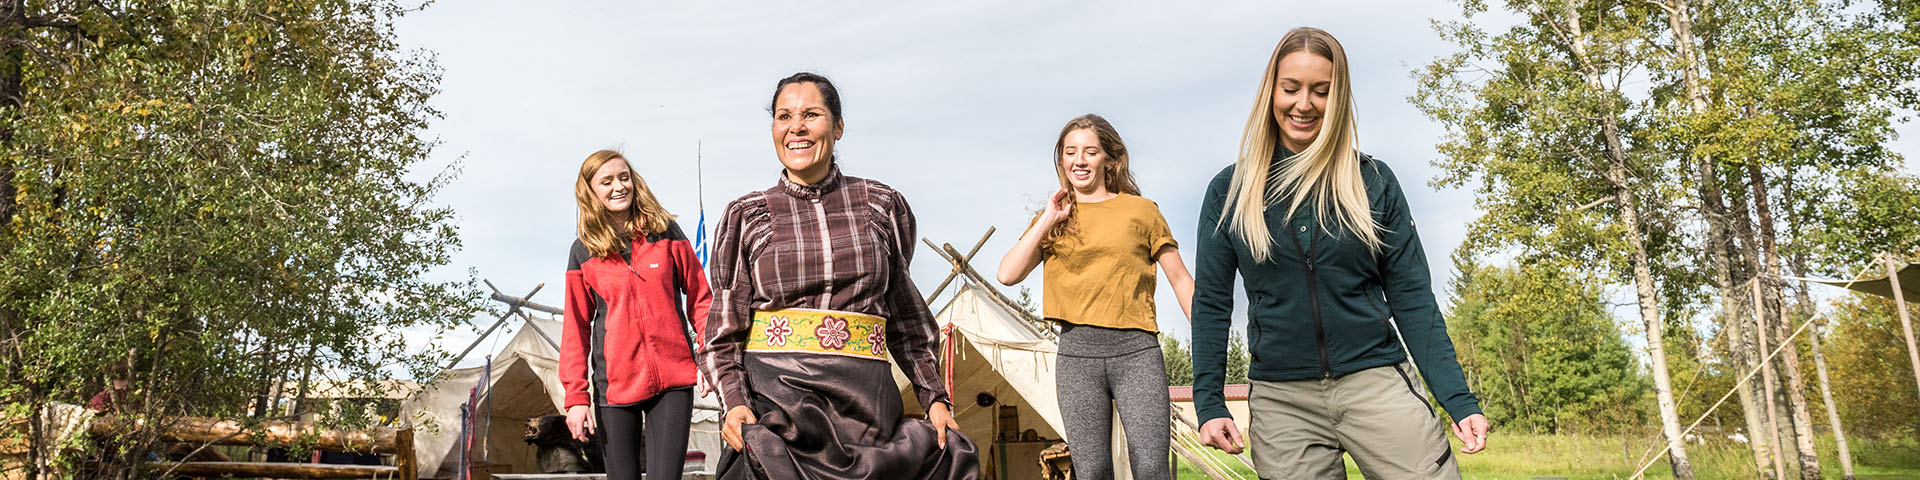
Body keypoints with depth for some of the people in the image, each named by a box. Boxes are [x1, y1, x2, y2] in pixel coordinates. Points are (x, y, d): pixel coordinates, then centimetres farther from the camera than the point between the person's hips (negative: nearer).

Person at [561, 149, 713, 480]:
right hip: (615, 384, 1)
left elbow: (699, 296, 7)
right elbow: (576, 328, 7)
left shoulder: (666, 231, 7)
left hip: (673, 379, -1)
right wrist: (576, 396, 1)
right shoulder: (583, 252, 7)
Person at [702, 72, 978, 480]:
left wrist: (935, 396, 8)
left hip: (865, 400, 1)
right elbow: (725, 331, 5)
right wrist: (734, 402, -10)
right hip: (772, 398, -1)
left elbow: (906, 316, 15)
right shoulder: (746, 216, 6)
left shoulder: (881, 206, 8)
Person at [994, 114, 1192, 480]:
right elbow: (1007, 274, 3)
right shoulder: (1054, 219, 15)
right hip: (1077, 351, 2)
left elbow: (1180, 278, 10)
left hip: (1136, 349, -2)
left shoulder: (1141, 210, 9)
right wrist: (1048, 220, 0)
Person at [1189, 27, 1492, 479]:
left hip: (1376, 383, 0)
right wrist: (1209, 403, -3)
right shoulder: (1230, 191, 5)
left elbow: (1412, 299, 4)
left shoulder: (1373, 181, 5)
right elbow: (1211, 303, 5)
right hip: (1282, 401, 0)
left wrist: (1459, 401, -3)